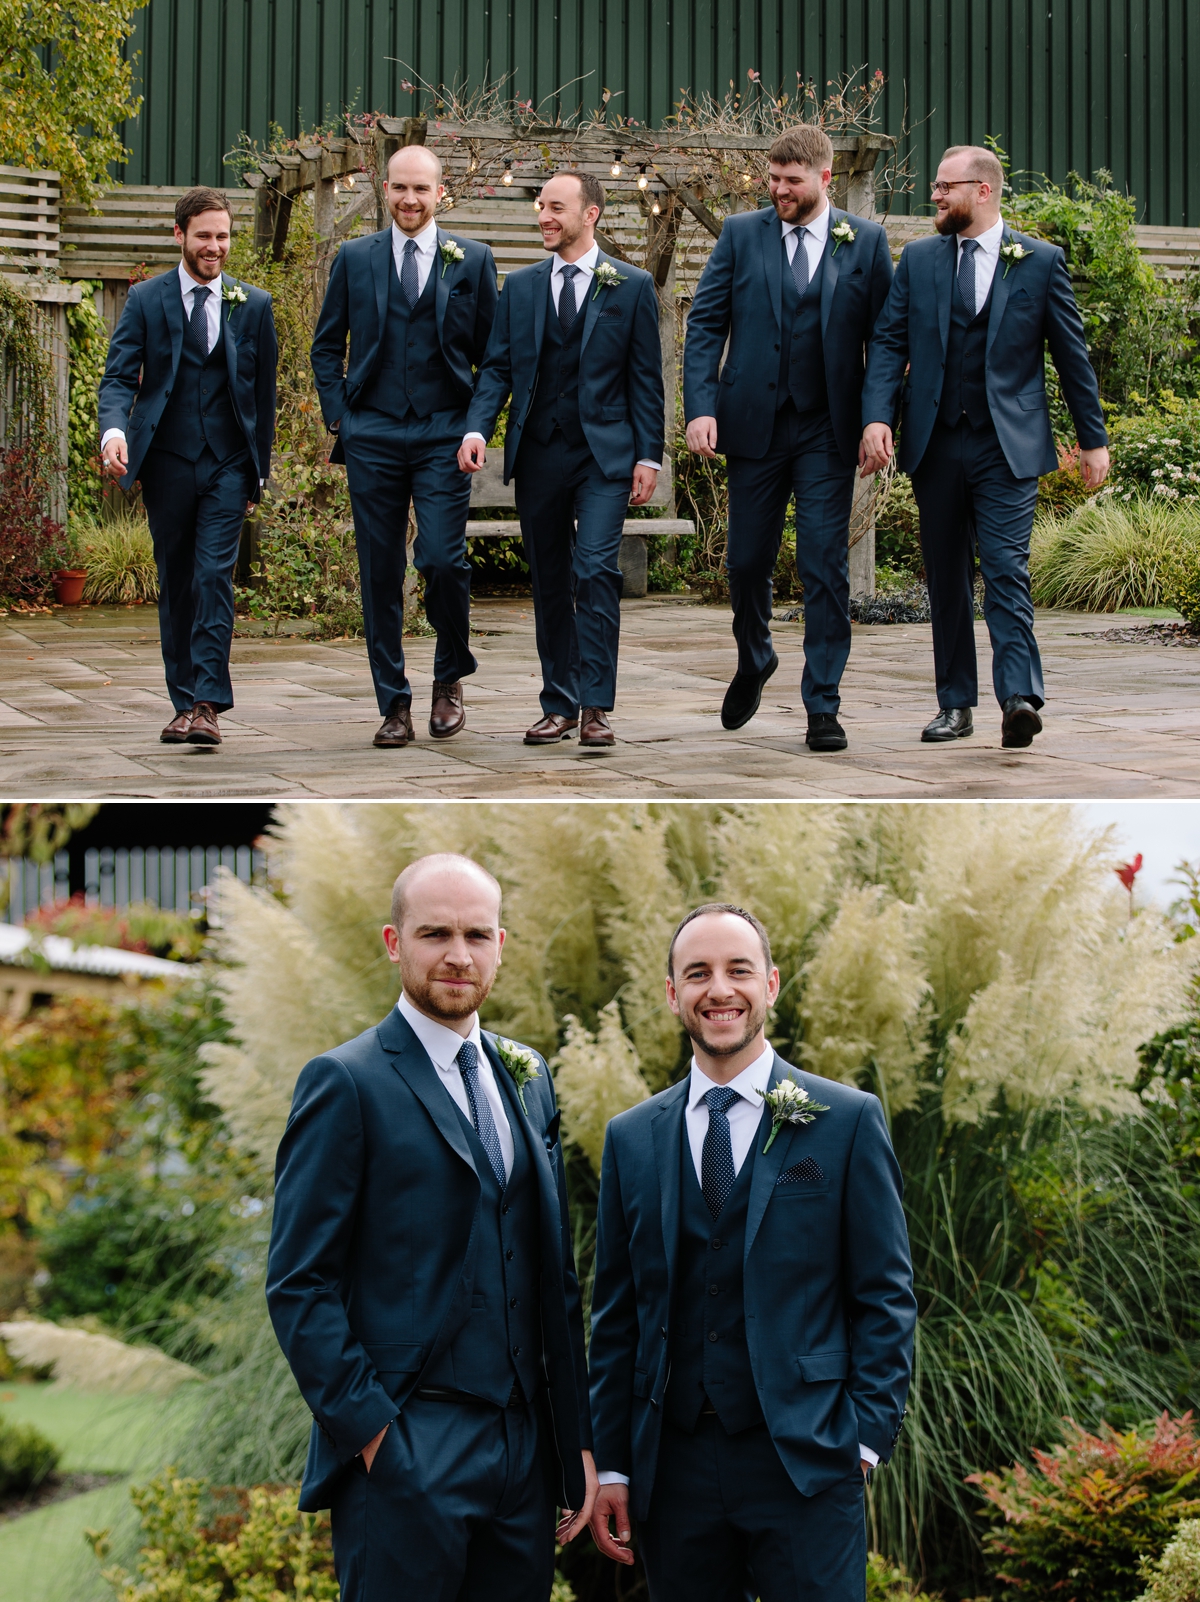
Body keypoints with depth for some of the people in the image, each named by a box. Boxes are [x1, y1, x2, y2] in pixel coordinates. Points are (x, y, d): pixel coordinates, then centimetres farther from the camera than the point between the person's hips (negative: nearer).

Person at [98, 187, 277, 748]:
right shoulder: (145, 300, 3)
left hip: (227, 465, -1)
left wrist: (259, 470, 10)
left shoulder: (253, 305, 7)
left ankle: (208, 704, -14)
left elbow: (264, 391, 11)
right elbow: (118, 377, -3)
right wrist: (114, 431, -23)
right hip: (167, 464, 1)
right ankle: (184, 703, 16)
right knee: (175, 585, 7)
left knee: (214, 576, -13)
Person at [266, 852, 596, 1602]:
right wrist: (369, 1431, -15)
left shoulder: (528, 1077, 14)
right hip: (405, 1457, -6)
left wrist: (576, 1440, 13)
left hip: (524, 1454, 6)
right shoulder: (346, 1083, -6)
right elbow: (298, 1284, -9)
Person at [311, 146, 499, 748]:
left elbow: (492, 352, 9)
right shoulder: (354, 258, 8)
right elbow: (326, 344, 13)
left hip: (444, 437, -1)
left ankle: (450, 679, 11)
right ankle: (393, 704, 11)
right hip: (372, 436, 1)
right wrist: (339, 416, 4)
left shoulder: (472, 260, 6)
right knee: (380, 573, 2)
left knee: (442, 560, -13)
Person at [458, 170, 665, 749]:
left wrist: (648, 455, -3)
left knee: (595, 569, -16)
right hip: (538, 455, 4)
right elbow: (497, 367, 8)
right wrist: (477, 429, -9)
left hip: (604, 453, -3)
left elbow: (645, 376, 3)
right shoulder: (520, 286, 10)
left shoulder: (632, 287, 3)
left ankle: (595, 706, -14)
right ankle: (558, 705, 15)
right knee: (549, 582, 8)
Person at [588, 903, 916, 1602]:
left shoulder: (848, 1120, 1)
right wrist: (610, 1464, 7)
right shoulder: (632, 1138, 10)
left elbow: (886, 1297, 1)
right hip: (673, 1466, 3)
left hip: (805, 1463, -3)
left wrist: (867, 1435, -7)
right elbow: (616, 1314, 11)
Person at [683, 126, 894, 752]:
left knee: (825, 567, -4)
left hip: (828, 432, -1)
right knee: (748, 560, 10)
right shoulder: (740, 234, 4)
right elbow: (705, 324, 2)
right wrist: (701, 407, -10)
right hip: (754, 424, 1)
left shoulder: (866, 241, 2)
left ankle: (823, 706, 3)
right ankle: (753, 663, 38)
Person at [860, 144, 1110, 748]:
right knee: (946, 579, 8)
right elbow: (888, 342, 5)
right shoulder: (917, 259, 10)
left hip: (1008, 447, -3)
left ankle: (1020, 697, -22)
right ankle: (955, 704, 15)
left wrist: (1094, 439, 6)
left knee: (1006, 569, -15)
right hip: (935, 444, 3)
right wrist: (877, 416, -10)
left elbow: (1071, 354, 6)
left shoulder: (1041, 261, 3)